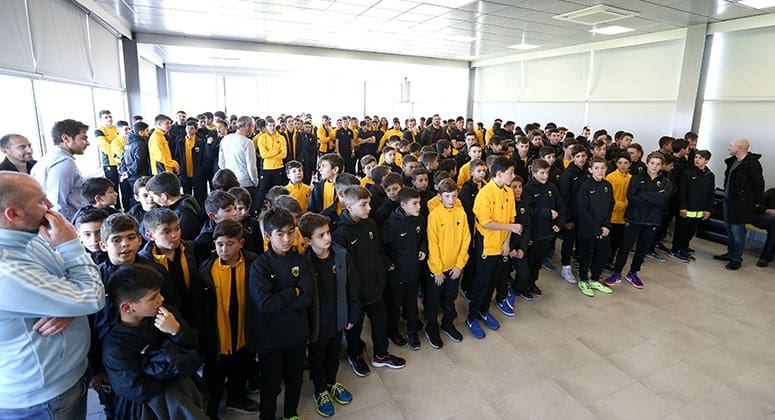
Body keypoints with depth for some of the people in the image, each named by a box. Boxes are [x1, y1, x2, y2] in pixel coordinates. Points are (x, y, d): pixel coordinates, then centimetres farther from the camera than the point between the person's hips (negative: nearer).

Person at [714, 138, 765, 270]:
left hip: (741, 203, -9)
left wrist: (756, 203, -9)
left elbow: (759, 184, -14)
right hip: (728, 200, 9)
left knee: (737, 231, -3)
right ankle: (730, 253, 30)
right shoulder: (732, 161, 9)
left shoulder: (752, 164, -16)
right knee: (729, 229, 17)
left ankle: (736, 259, 5)